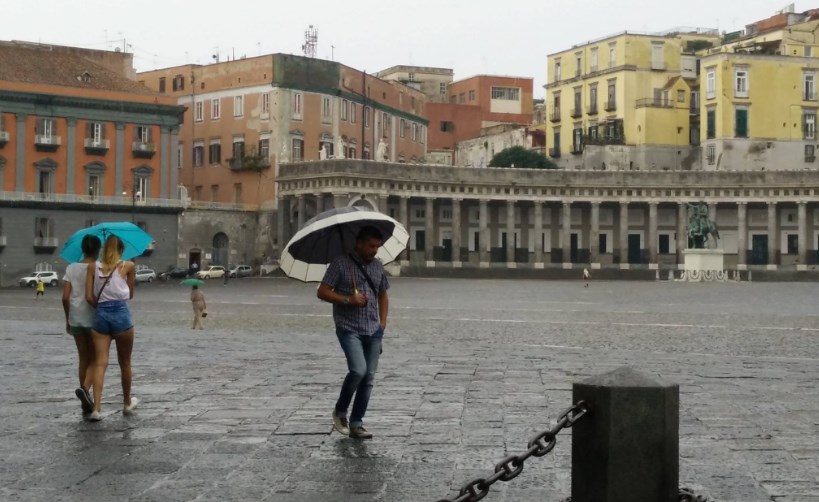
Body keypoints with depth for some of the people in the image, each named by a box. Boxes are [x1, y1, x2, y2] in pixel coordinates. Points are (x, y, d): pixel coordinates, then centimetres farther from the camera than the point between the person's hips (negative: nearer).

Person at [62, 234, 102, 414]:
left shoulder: (71, 268, 1)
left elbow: (65, 297, -1)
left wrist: (68, 319, 10)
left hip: (76, 320, 3)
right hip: (94, 319, -3)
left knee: (84, 359, 12)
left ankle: (86, 403, 14)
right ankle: (85, 388, -18)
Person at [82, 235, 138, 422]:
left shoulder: (93, 267, 6)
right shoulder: (128, 266, 3)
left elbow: (89, 297, 1)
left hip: (100, 315, 2)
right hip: (121, 314, -1)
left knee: (100, 363, -1)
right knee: (125, 363, 15)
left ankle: (96, 408, -14)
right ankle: (127, 403, 30)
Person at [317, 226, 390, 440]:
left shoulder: (378, 267, 12)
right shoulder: (340, 264, -4)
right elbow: (322, 292, -7)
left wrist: (383, 321, 11)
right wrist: (348, 300, -17)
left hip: (373, 331, 6)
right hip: (349, 328, -5)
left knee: (369, 377, 2)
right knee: (358, 370, -21)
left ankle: (356, 424, 12)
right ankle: (340, 410, 4)